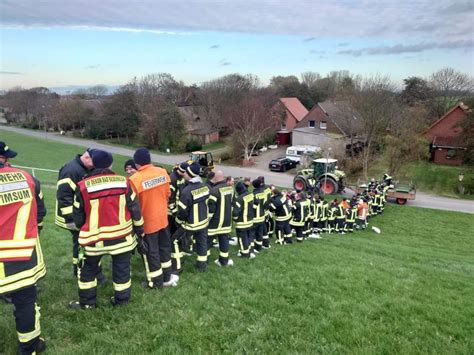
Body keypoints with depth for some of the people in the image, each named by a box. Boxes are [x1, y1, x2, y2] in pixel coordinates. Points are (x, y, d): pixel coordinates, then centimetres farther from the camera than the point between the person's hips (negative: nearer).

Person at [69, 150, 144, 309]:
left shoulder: (83, 186, -9)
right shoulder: (124, 182, -6)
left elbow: (78, 214, 1)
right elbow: (134, 208, -1)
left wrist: (81, 228, 22)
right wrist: (139, 228, 12)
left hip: (94, 237, -1)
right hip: (122, 235, 1)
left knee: (88, 269, 20)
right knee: (122, 268, 16)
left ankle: (87, 302, 31)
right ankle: (122, 299, 29)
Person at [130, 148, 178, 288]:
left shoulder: (135, 179, -23)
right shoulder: (163, 172, -7)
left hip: (147, 221, -5)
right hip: (163, 218, 5)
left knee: (151, 251, 11)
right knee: (164, 246, 20)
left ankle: (156, 282, 26)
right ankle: (166, 277, 34)